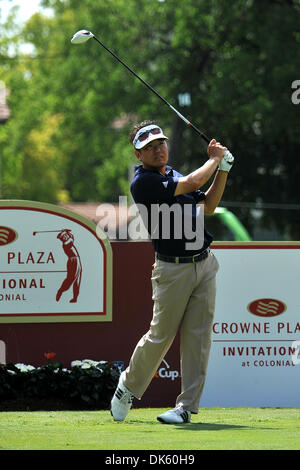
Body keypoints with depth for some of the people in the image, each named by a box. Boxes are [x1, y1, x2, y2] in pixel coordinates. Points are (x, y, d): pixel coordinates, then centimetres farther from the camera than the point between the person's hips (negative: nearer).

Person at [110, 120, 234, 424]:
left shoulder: (171, 175, 14)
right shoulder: (143, 182, -13)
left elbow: (207, 207, 18)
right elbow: (192, 184, -19)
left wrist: (223, 170, 9)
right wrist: (214, 159, -1)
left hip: (205, 264, 6)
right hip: (173, 270, -6)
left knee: (198, 337, 0)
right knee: (160, 336, 0)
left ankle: (186, 406, 3)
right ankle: (129, 385, 25)